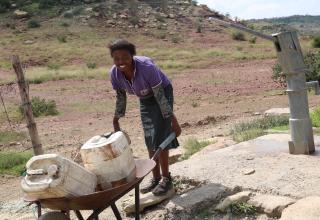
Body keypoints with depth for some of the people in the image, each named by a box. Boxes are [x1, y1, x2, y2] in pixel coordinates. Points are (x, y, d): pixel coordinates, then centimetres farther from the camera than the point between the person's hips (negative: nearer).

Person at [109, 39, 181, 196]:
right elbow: (120, 98, -5)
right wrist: (116, 124, -1)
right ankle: (156, 178, 22)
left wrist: (173, 121, -24)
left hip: (162, 93, -5)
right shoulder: (114, 73, -21)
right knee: (150, 140, 9)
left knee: (160, 137, -9)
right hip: (145, 99, 6)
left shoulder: (147, 67, -36)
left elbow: (160, 96, -30)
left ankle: (166, 179, 6)